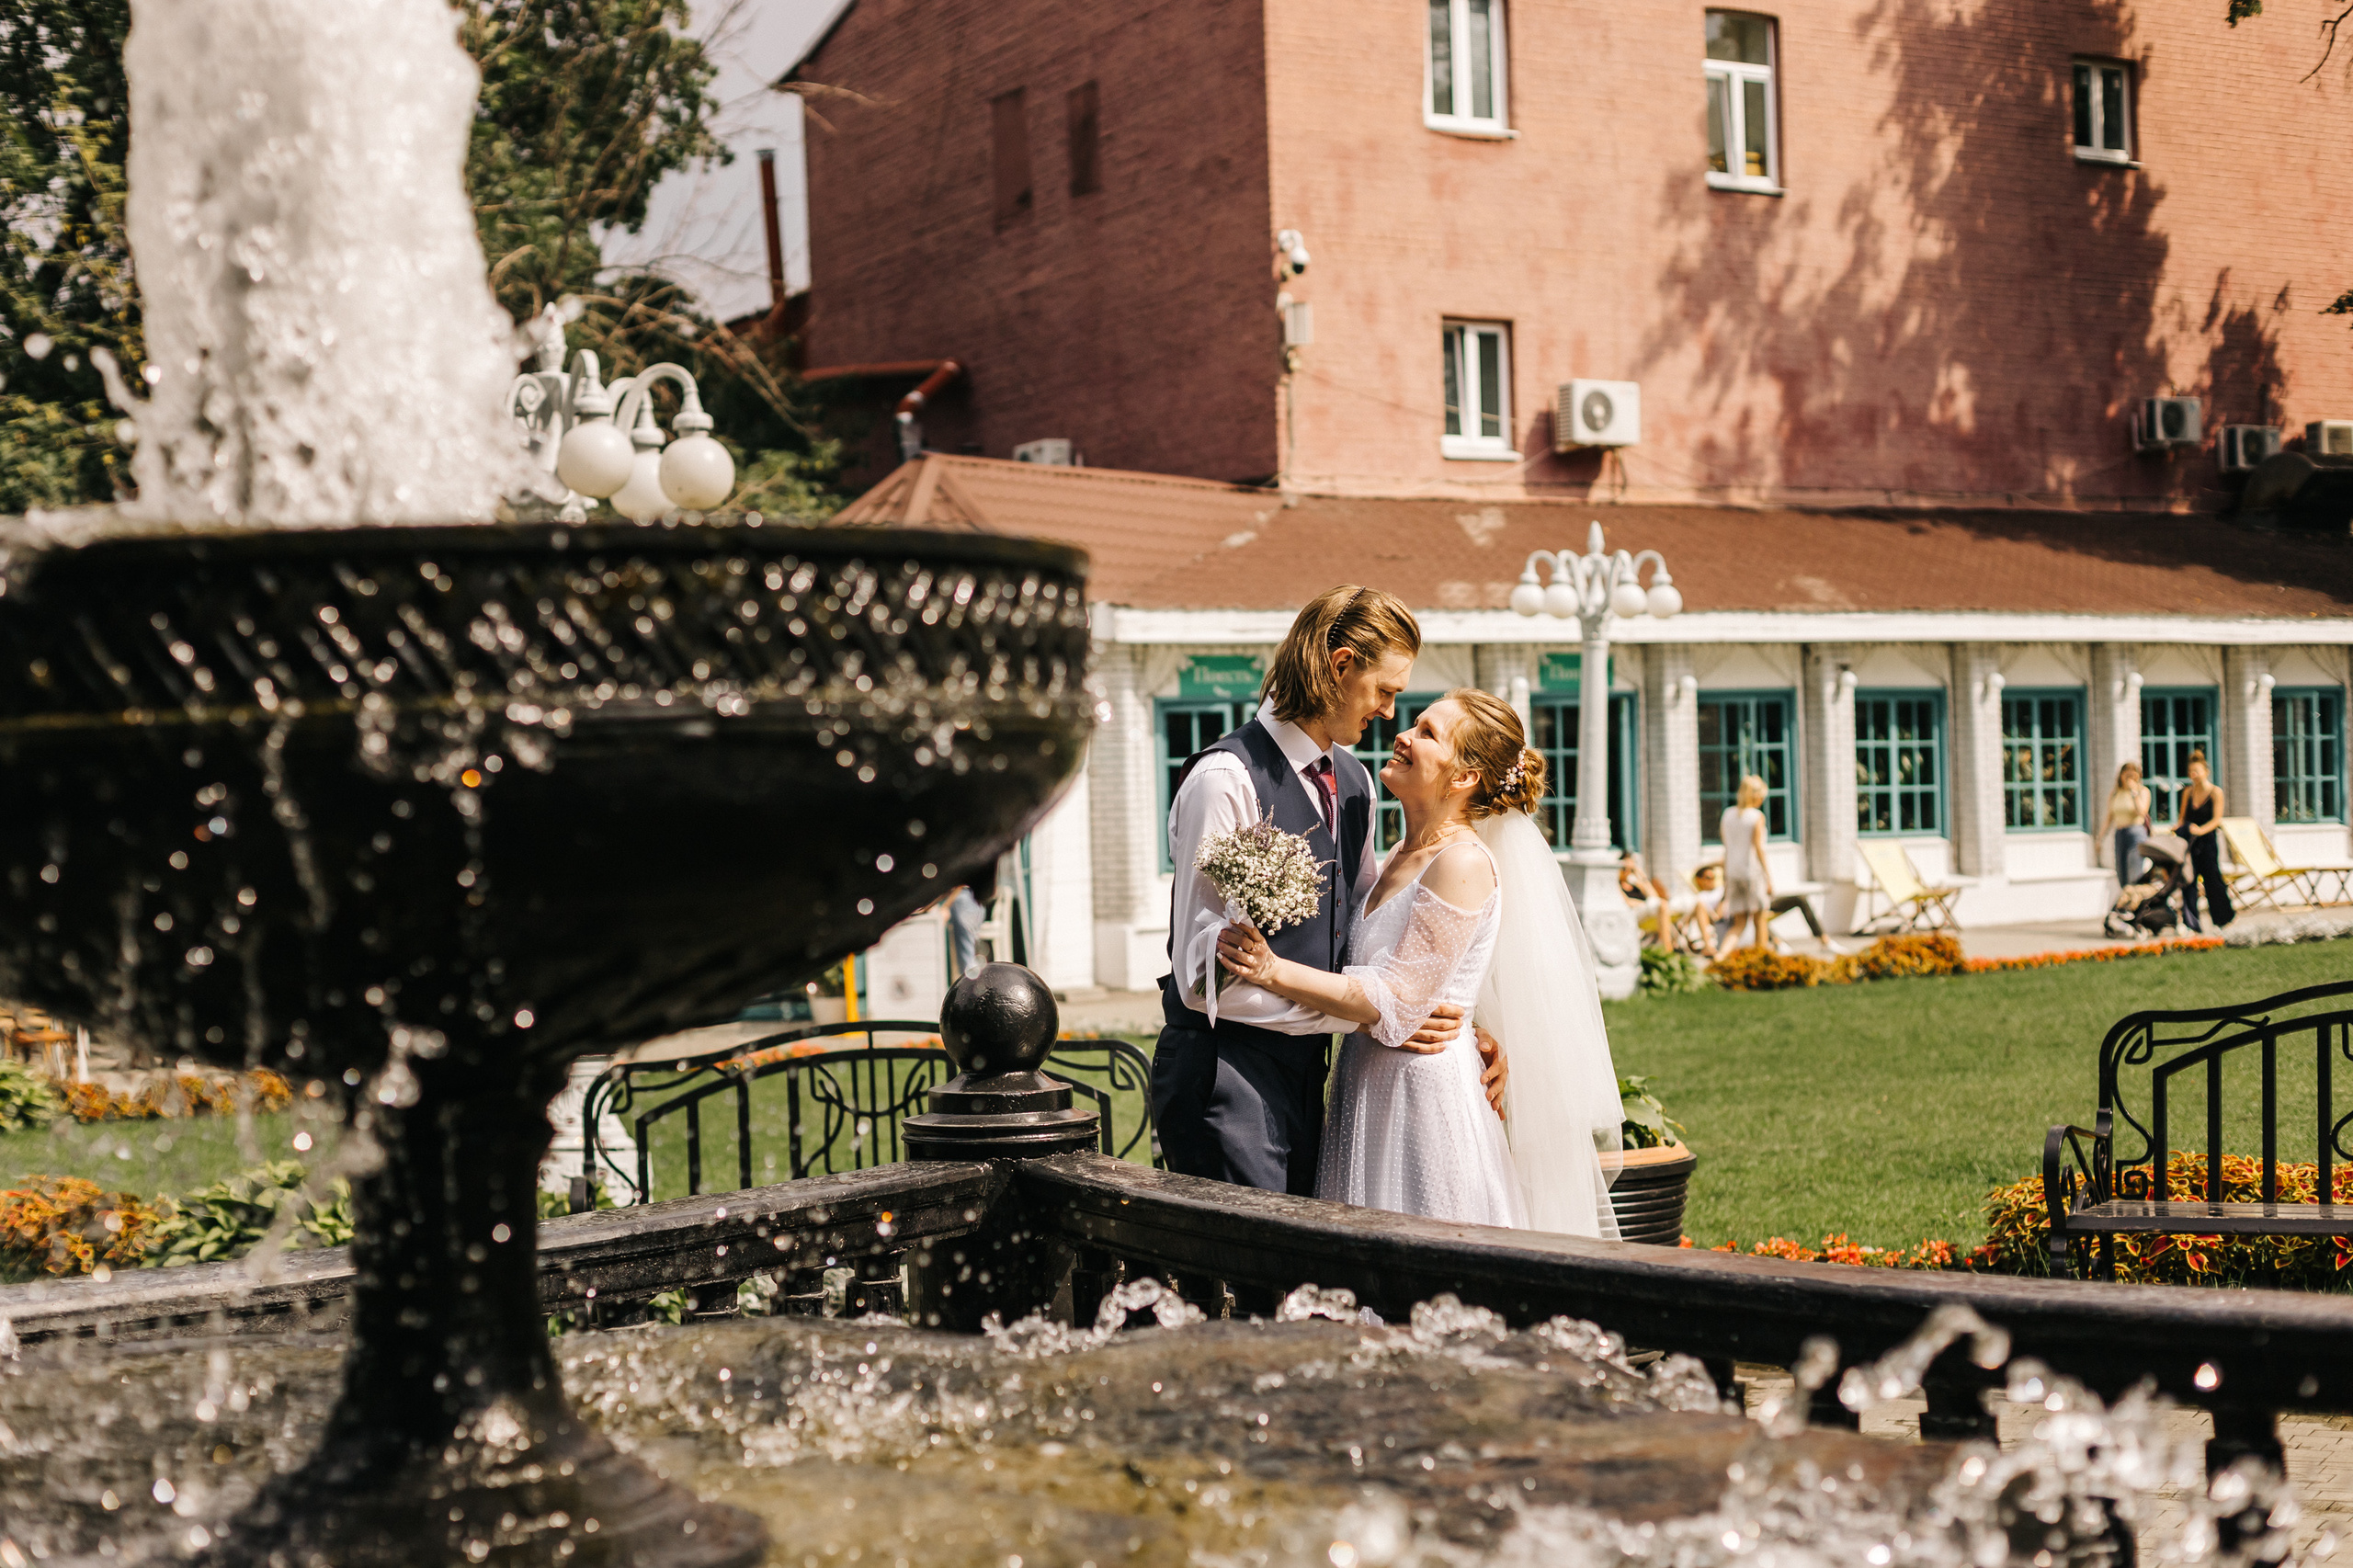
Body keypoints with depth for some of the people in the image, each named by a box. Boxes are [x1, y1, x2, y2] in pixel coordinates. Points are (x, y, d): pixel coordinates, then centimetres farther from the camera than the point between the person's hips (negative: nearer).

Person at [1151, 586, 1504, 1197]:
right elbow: (1205, 974, -19)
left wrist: (1460, 1030, 5)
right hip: (1224, 1075, -8)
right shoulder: (1226, 780, -15)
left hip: (1305, 1071, 8)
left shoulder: (1354, 783, 11)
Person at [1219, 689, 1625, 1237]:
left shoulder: (1465, 863, -15)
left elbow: (1394, 1002, -18)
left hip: (1429, 1090, -8)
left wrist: (1274, 971, -22)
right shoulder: (1400, 857, 11)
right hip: (1370, 1087, 9)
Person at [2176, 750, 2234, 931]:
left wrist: (2201, 830, -26)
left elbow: (2216, 820, -11)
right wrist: (2178, 827, -8)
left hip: (2208, 840, -4)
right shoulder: (2188, 792, 10)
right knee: (2189, 879, -3)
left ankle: (2224, 917, 17)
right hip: (2190, 841, 4)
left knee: (2212, 879, 0)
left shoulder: (2216, 793, -3)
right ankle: (2189, 921, -2)